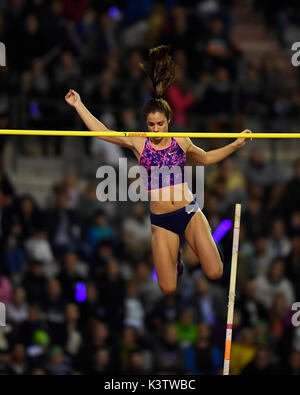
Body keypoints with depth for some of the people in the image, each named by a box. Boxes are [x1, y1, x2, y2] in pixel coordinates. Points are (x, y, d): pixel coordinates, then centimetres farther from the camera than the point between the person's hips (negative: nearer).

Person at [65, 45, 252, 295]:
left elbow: (206, 158, 25)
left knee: (214, 273, -9)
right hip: (161, 221, -1)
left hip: (189, 212, 1)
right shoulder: (138, 144, 2)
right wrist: (79, 105, 2)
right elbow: (102, 132, 2)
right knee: (168, 288, -5)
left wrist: (236, 145, 17)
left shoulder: (180, 142, 6)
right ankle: (173, 259, 30)